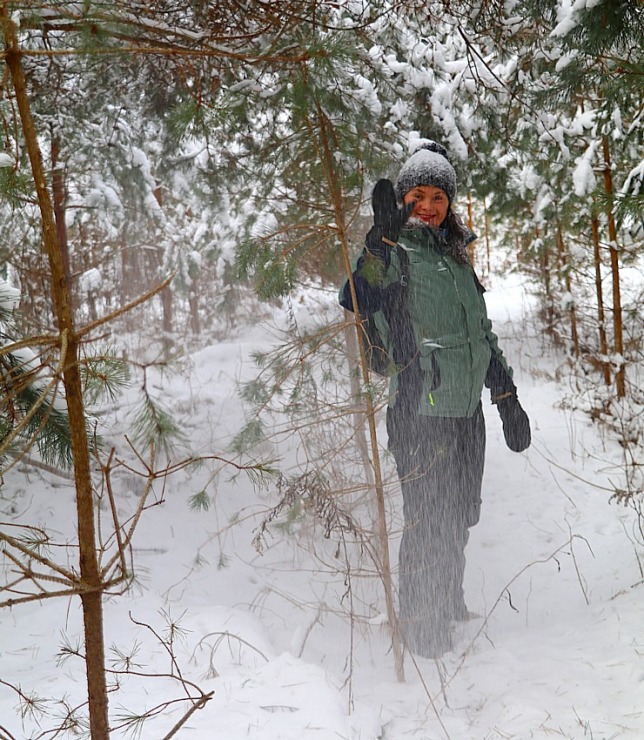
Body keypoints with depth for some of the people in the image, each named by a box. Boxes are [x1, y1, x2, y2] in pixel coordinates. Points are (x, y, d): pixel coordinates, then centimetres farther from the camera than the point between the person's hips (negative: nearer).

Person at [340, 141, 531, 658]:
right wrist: (384, 238, -37)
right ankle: (420, 628, 14)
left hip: (467, 407, 7)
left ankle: (450, 605, 36)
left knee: (460, 517, 16)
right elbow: (357, 302, -27)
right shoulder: (396, 251, -6)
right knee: (428, 520, -2)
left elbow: (482, 332, 24)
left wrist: (508, 398, 22)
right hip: (420, 409, -7)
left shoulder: (457, 255, 16)